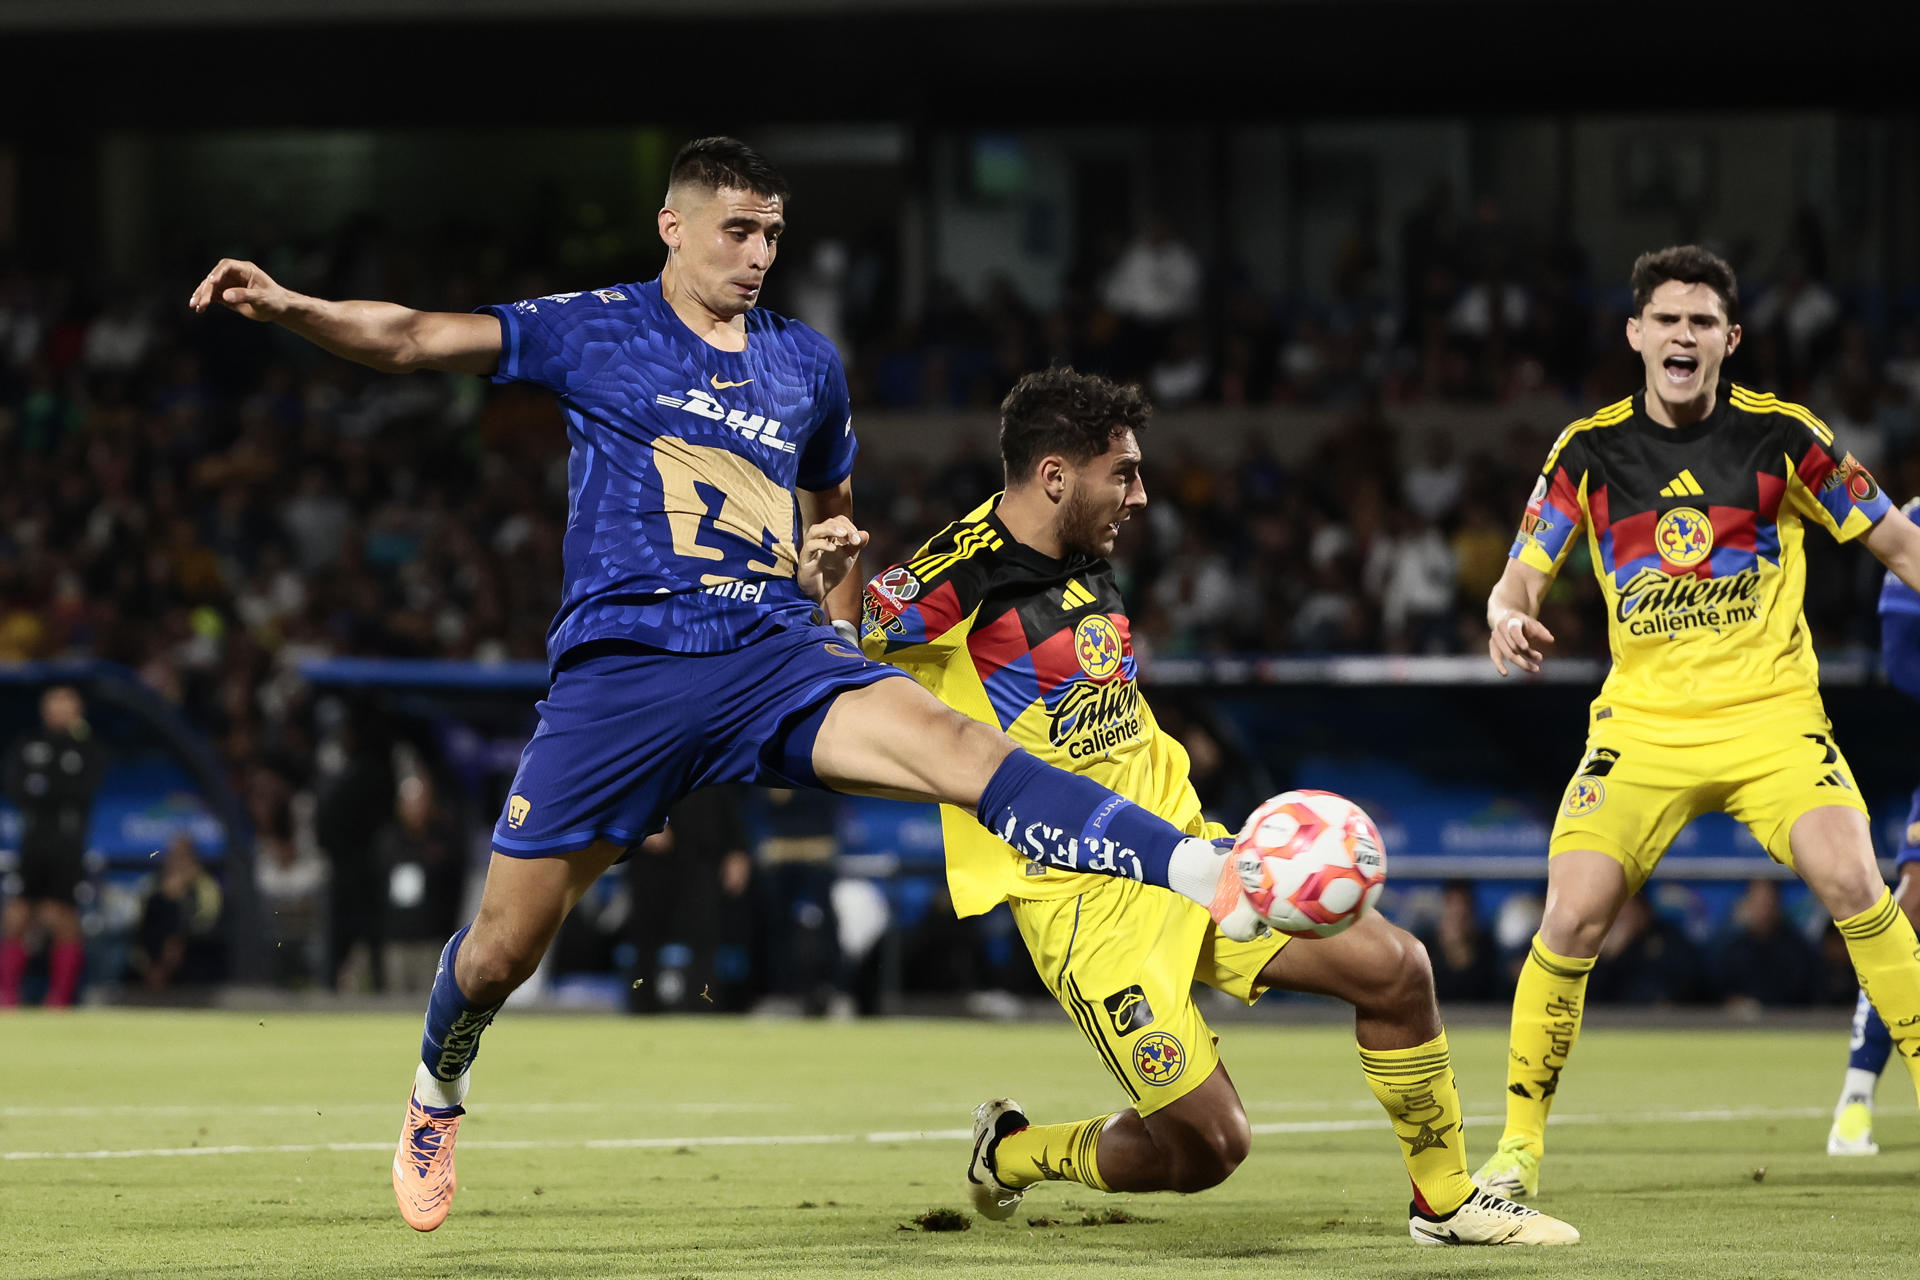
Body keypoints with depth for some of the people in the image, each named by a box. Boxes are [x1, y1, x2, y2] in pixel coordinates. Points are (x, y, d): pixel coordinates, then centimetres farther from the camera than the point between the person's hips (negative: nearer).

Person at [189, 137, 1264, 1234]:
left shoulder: (807, 364, 16)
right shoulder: (596, 332, 6)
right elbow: (416, 339, -2)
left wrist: (841, 632, 19)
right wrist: (289, 307, -17)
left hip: (776, 652, 2)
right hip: (622, 668, -2)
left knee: (956, 742, -26)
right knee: (504, 948, 1)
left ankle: (1206, 874, -43)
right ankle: (438, 1095, 35)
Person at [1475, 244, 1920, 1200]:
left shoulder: (1780, 435, -2)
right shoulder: (1587, 451, 2)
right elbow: (1522, 574, 4)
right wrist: (1509, 615, -19)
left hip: (1772, 715, -1)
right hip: (1642, 721, 1)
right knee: (1573, 916, -14)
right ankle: (1518, 1148, 1)